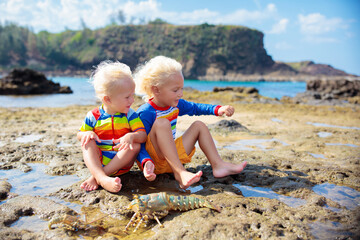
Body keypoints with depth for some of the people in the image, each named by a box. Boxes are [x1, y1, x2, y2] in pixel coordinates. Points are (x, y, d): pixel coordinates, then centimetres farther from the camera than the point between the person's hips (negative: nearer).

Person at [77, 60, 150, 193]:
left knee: (135, 145, -26)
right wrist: (87, 133, -16)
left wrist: (131, 136, -35)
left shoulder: (129, 115, -2)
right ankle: (103, 179, -44)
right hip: (98, 161, 1)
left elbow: (143, 135, -11)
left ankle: (95, 177, -31)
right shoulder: (93, 116, -2)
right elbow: (79, 135, 10)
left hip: (121, 163, 0)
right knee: (87, 142, -22)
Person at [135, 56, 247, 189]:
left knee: (199, 125, 7)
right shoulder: (145, 113, -19)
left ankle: (218, 165, -6)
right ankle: (180, 172, -39)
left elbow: (194, 108, 20)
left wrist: (218, 110, 6)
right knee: (162, 123, -33)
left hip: (173, 155, 8)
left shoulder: (176, 105, 5)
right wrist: (147, 163, -36)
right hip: (156, 161, -8)